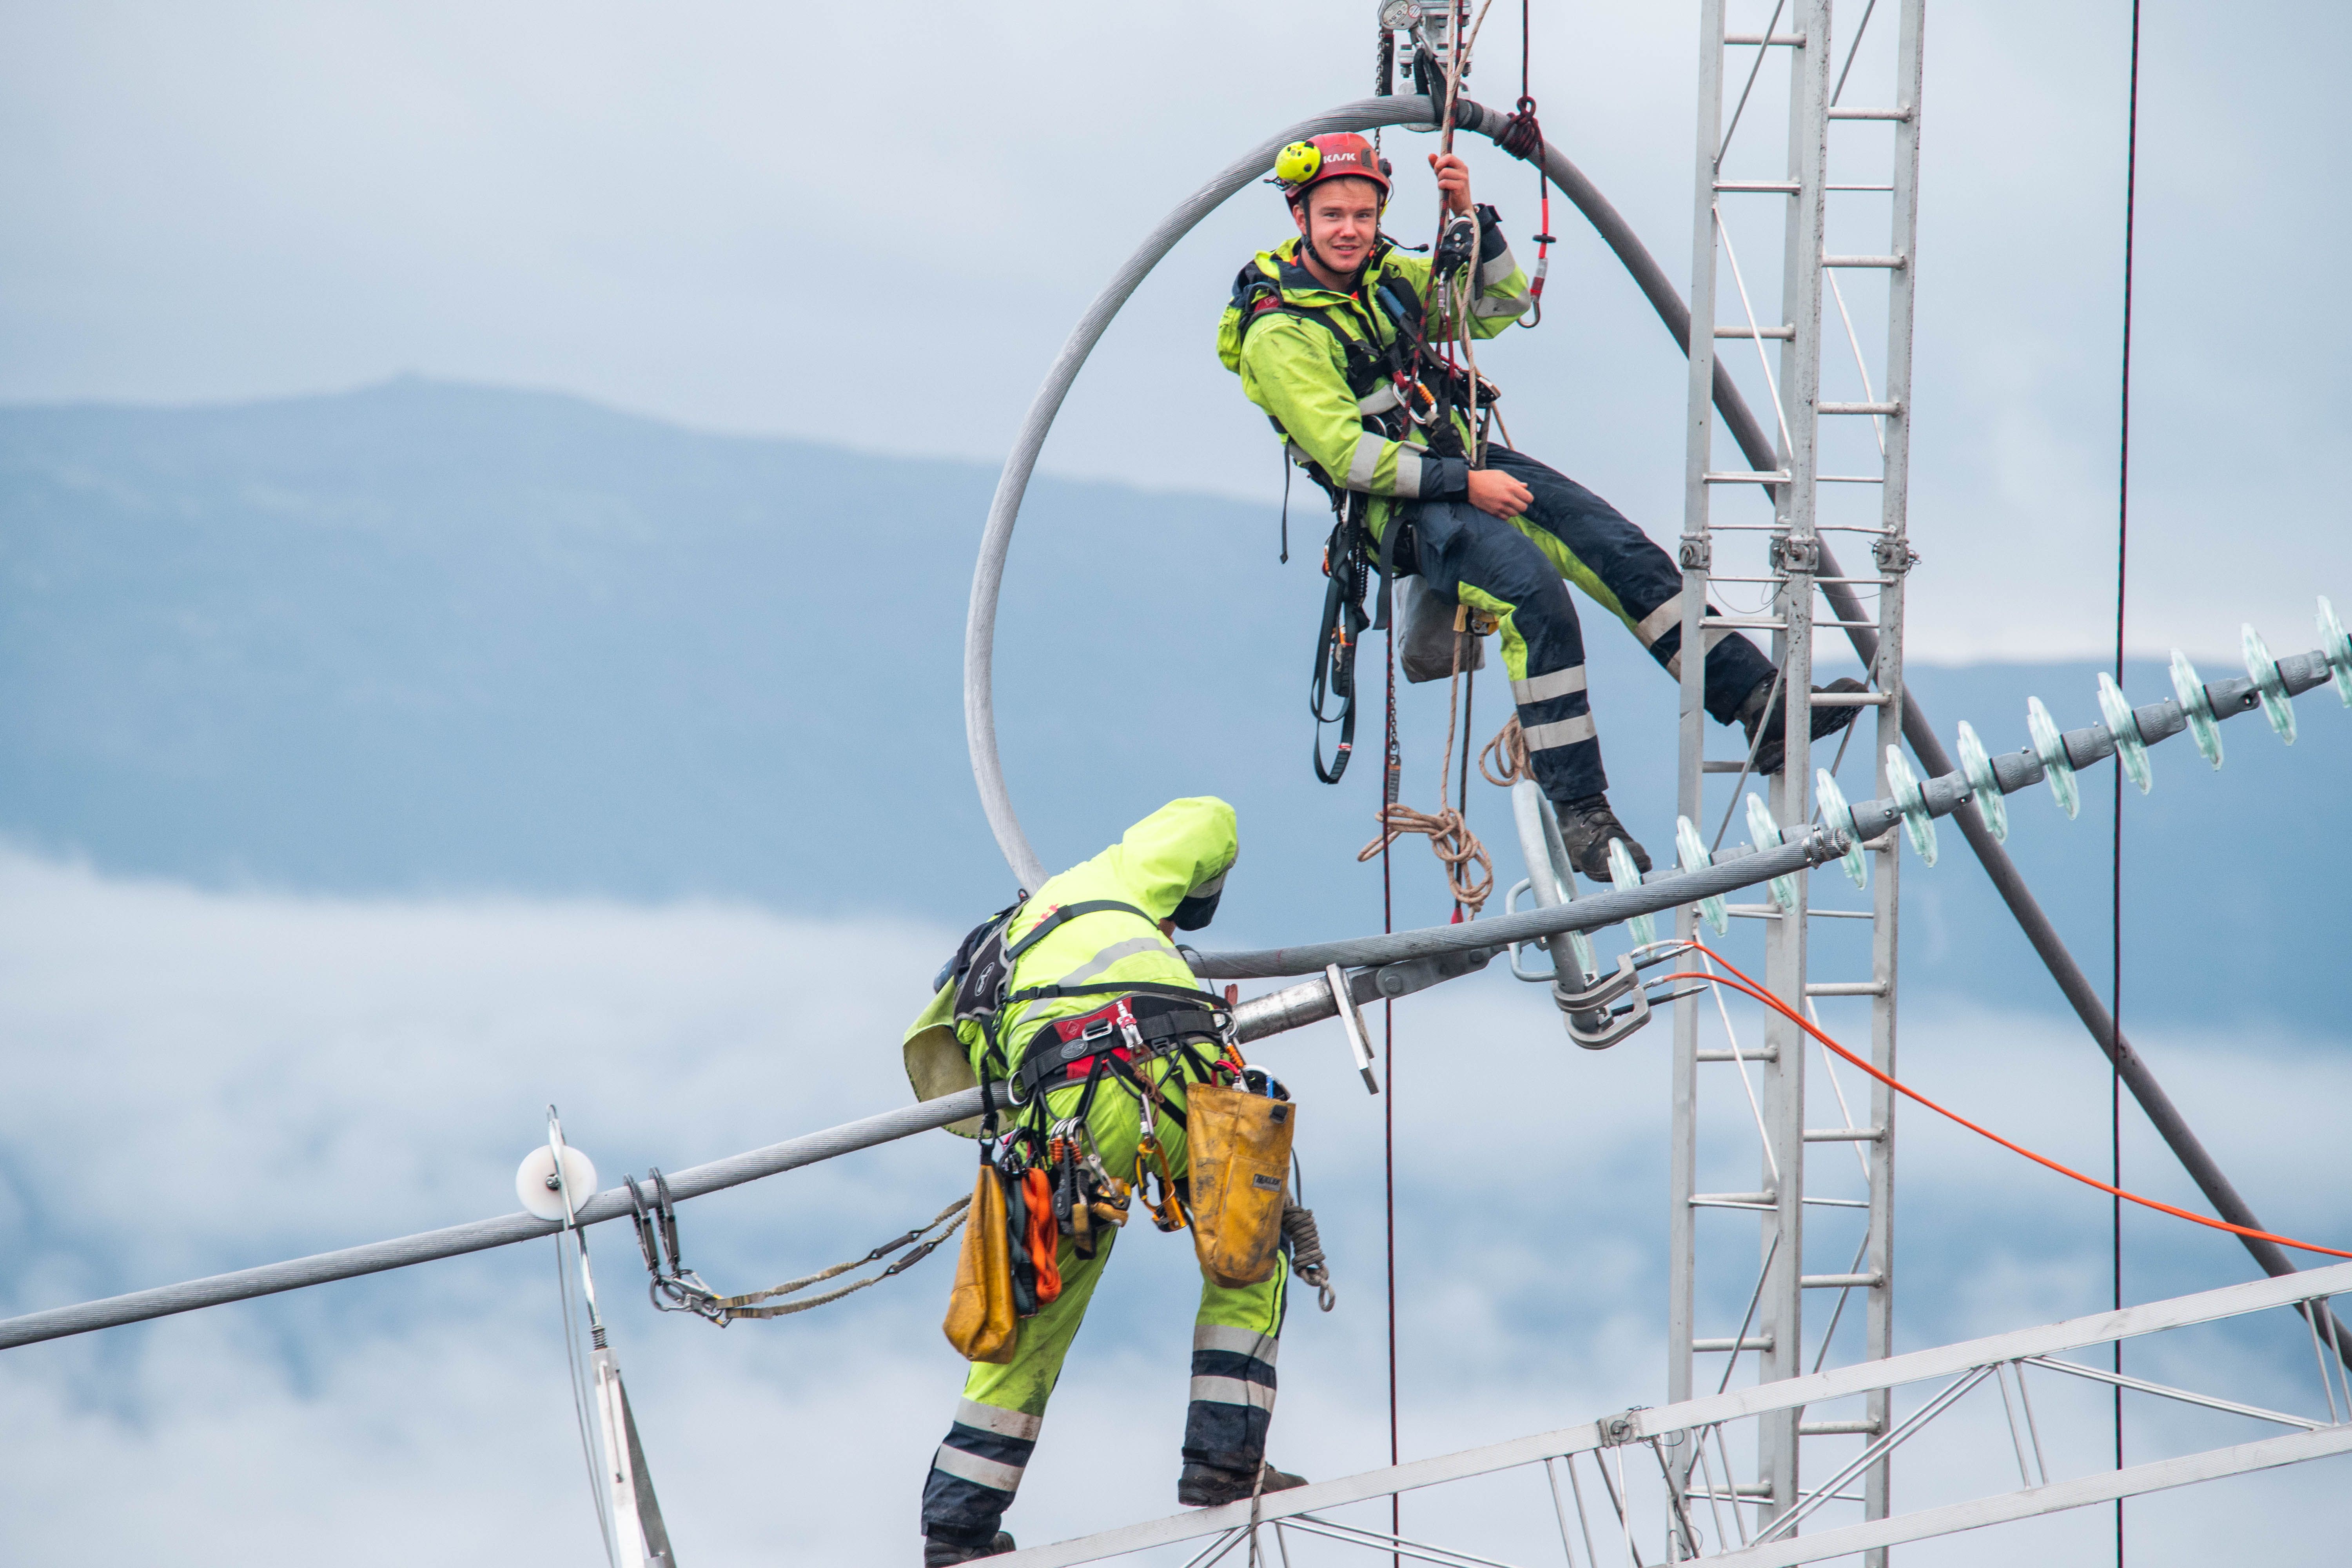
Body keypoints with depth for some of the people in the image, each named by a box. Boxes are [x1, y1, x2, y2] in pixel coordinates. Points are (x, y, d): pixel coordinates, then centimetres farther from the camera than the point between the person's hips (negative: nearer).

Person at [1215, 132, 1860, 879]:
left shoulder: (1386, 277, 10)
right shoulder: (1279, 335, -12)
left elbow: (1500, 306, 17)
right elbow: (1346, 455, -18)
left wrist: (1470, 218, 1)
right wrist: (1464, 484, -19)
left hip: (1467, 465, 7)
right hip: (1402, 509, -7)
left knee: (1622, 551, -11)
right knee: (1536, 592, -30)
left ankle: (1760, 706, -11)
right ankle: (1579, 813, -30)